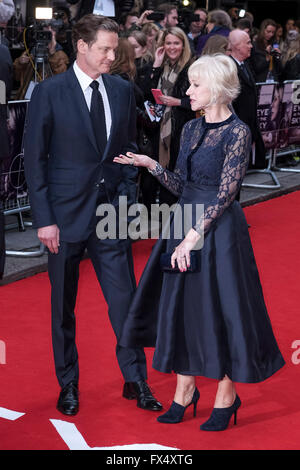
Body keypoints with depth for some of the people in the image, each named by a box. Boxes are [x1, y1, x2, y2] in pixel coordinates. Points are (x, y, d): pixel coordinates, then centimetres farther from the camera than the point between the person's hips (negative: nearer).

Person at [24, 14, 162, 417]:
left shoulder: (122, 90, 5)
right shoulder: (49, 92, -7)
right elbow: (34, 159, -6)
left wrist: (129, 196, 3)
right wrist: (44, 219, -11)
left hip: (112, 211, 3)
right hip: (66, 214, -3)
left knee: (124, 298, 3)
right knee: (63, 305, 10)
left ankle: (136, 380, 18)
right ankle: (68, 383, 25)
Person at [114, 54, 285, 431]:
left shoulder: (237, 132, -12)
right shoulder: (191, 129, 10)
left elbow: (225, 192, -16)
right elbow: (183, 185, 12)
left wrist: (194, 235, -20)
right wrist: (149, 164, -1)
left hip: (219, 229, -7)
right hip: (185, 223, 7)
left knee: (219, 308, 0)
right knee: (180, 306, 9)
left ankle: (226, 396, 15)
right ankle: (184, 390, 21)